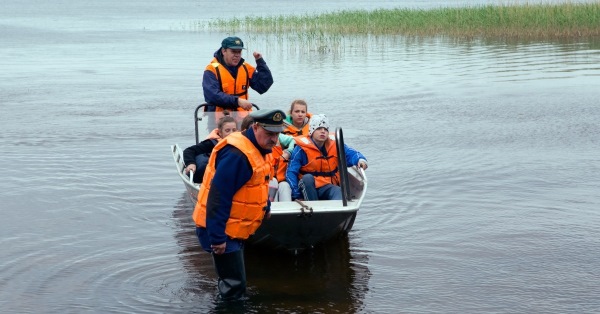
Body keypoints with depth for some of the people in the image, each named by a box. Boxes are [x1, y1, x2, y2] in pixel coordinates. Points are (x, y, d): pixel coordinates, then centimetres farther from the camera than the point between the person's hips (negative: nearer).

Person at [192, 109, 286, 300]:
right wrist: (218, 237, -29)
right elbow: (218, 197, -29)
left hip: (234, 229, 11)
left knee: (234, 283, 21)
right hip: (222, 232, -11)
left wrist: (265, 207, 15)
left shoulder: (259, 149, 7)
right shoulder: (236, 155, -26)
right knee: (234, 286, -10)